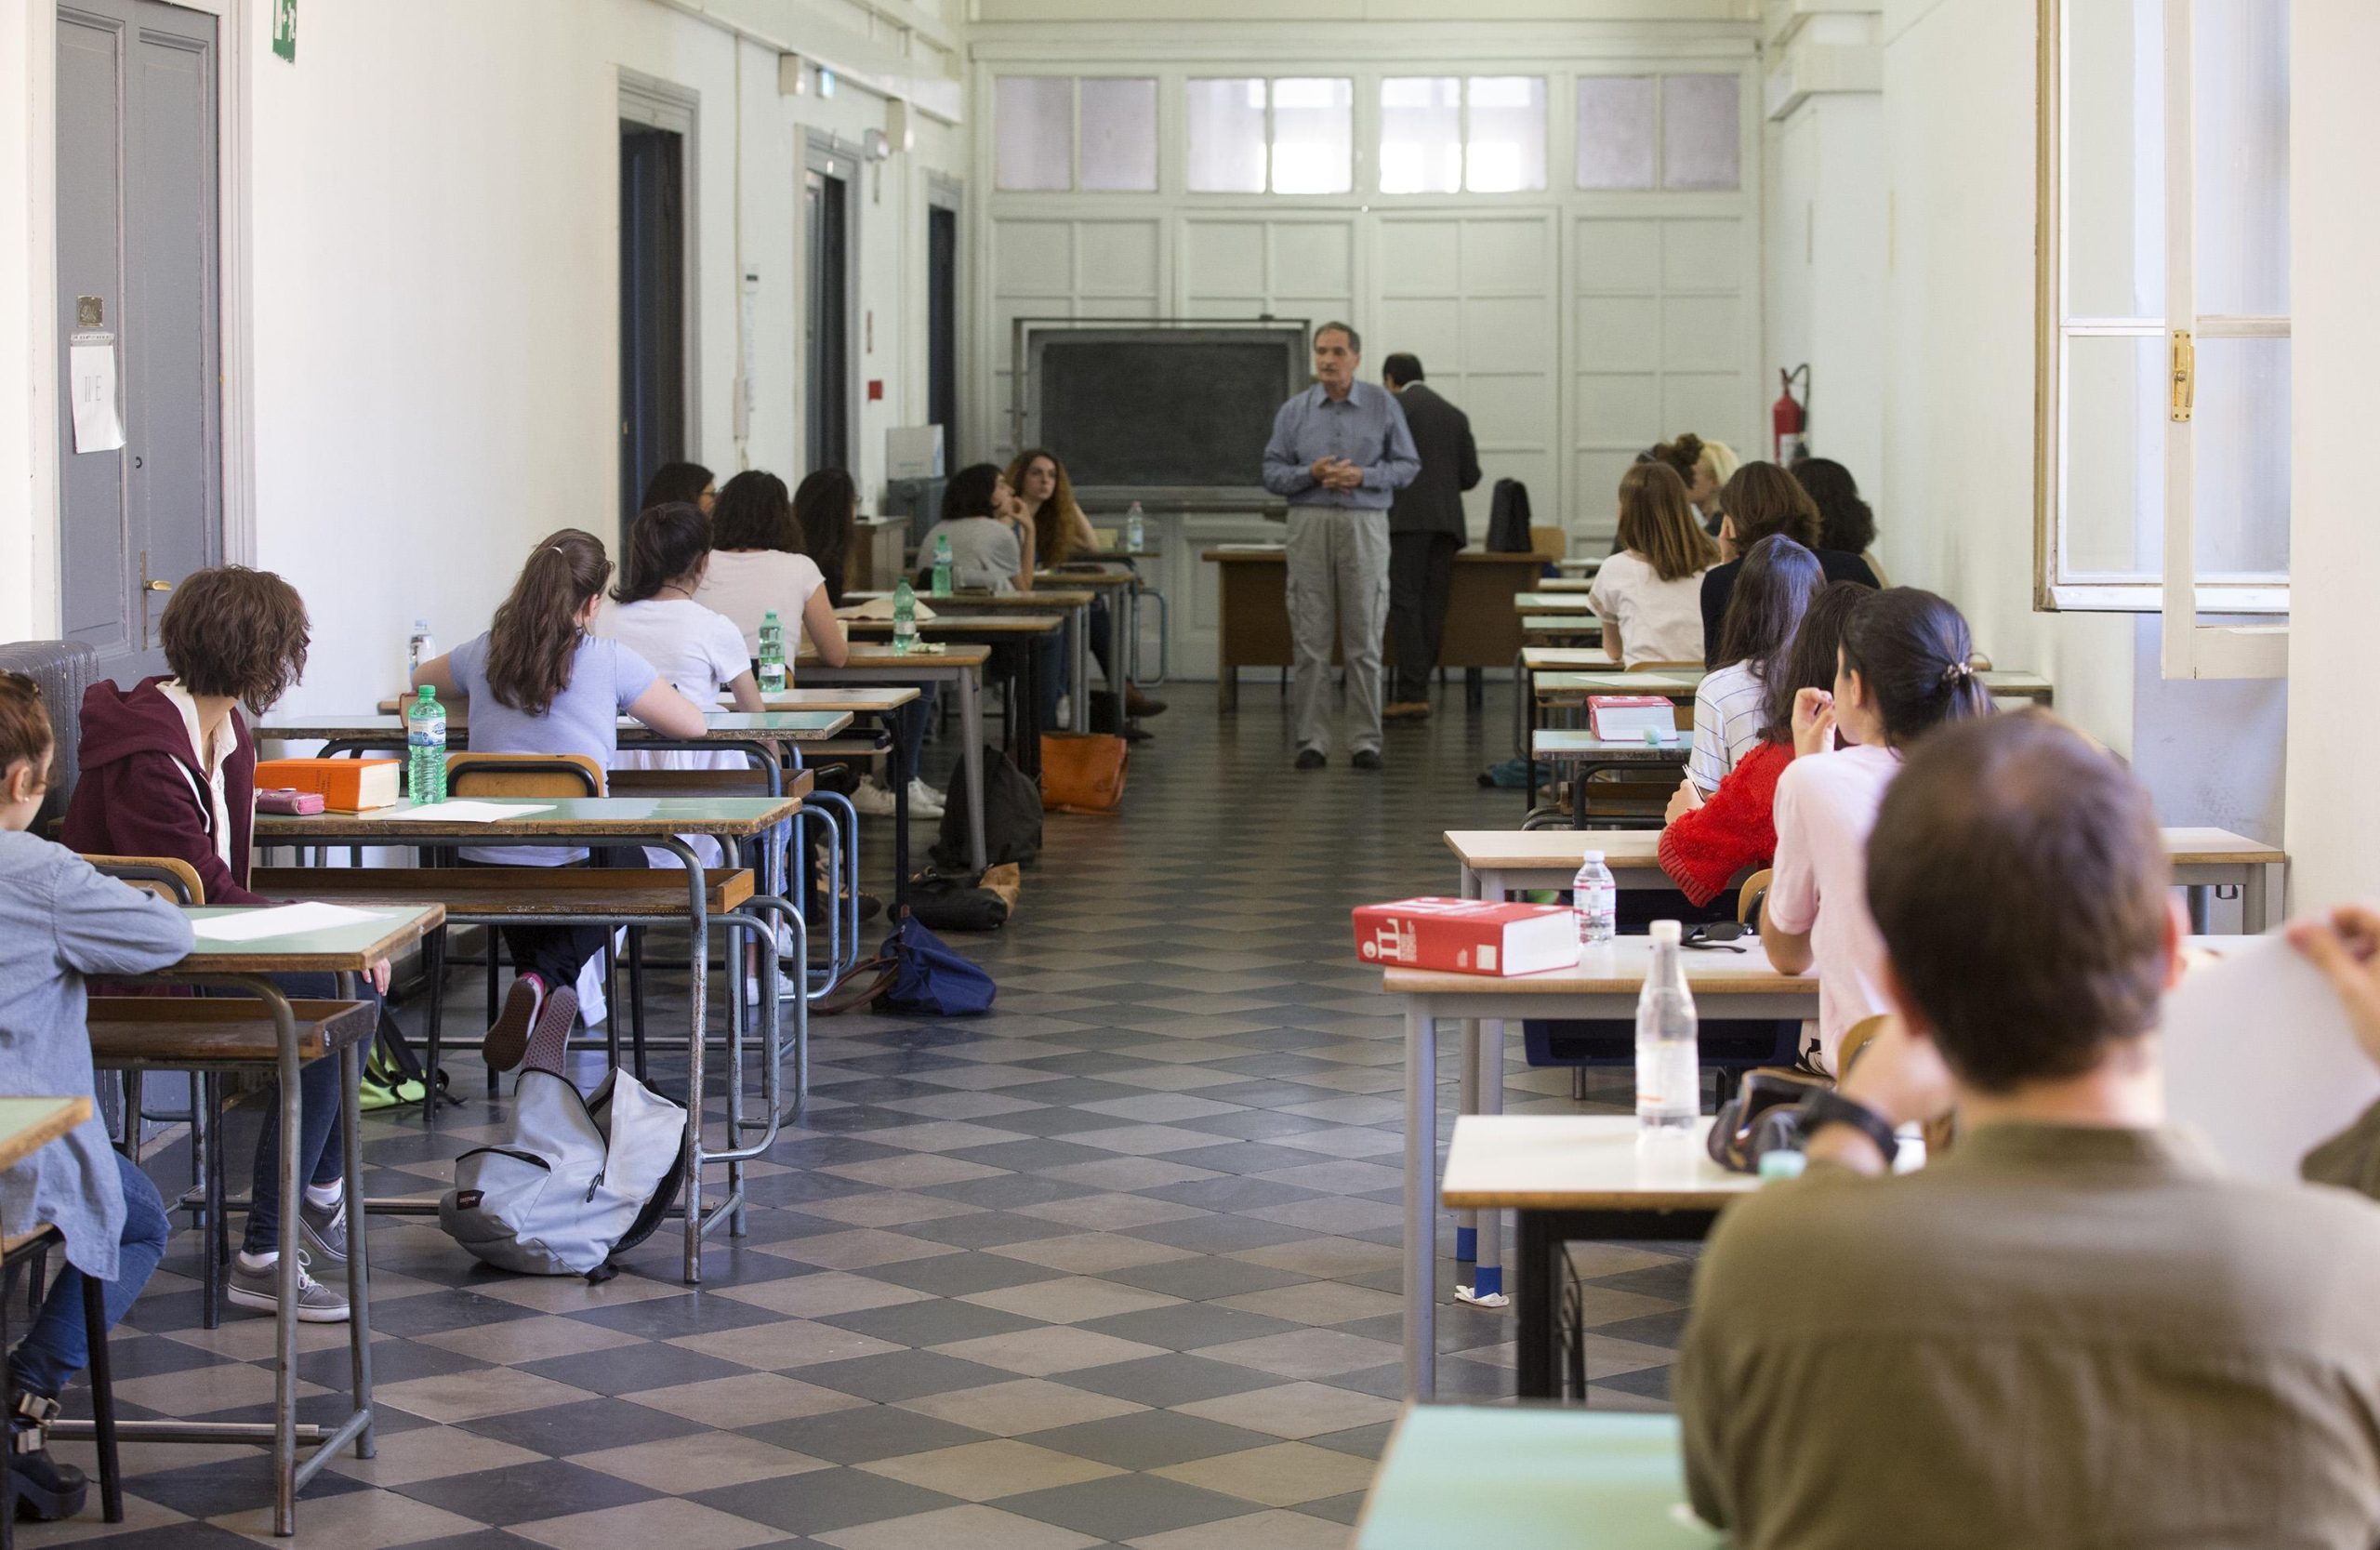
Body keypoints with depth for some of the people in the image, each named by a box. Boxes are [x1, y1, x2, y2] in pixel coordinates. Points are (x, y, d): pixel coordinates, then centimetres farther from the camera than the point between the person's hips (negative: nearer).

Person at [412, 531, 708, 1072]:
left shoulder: (483, 654, 5)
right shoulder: (610, 662, -6)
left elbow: (420, 679, 27)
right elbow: (692, 723, 4)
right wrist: (624, 703, 20)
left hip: (489, 864, 4)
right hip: (578, 861, -4)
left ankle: (535, 986, 15)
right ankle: (547, 978, 2)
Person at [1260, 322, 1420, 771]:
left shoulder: (1383, 405, 4)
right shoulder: (1293, 411, 6)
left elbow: (1407, 465, 4)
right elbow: (1272, 472, 6)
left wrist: (1362, 476, -12)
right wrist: (1311, 474, -13)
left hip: (1364, 527, -1)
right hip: (1309, 526, 1)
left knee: (1364, 641, 1)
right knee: (1310, 641, 0)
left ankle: (1367, 740, 6)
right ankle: (1313, 740, 5)